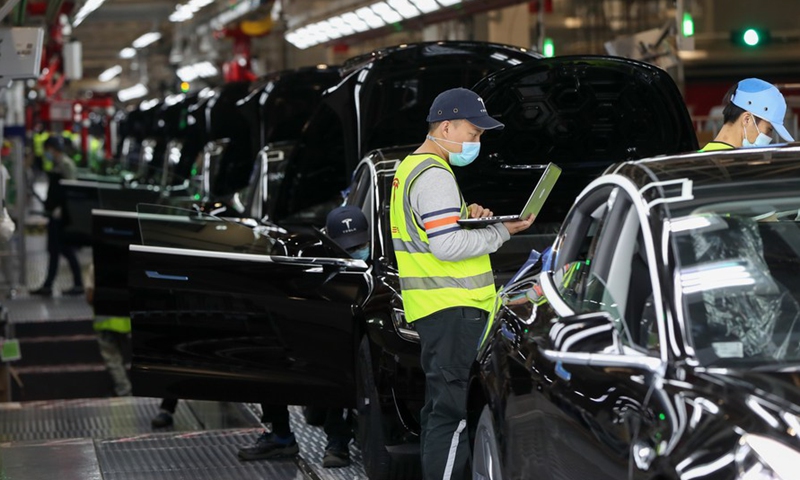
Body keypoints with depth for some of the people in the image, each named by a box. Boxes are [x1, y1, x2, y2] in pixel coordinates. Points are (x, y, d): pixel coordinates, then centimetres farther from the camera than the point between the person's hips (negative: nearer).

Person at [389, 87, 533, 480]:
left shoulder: (410, 168, 19)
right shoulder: (433, 175, -15)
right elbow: (448, 246, -22)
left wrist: (465, 215, 10)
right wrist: (502, 231, -13)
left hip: (431, 307, 11)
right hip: (452, 306, -11)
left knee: (440, 407, 17)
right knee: (454, 413, -11)